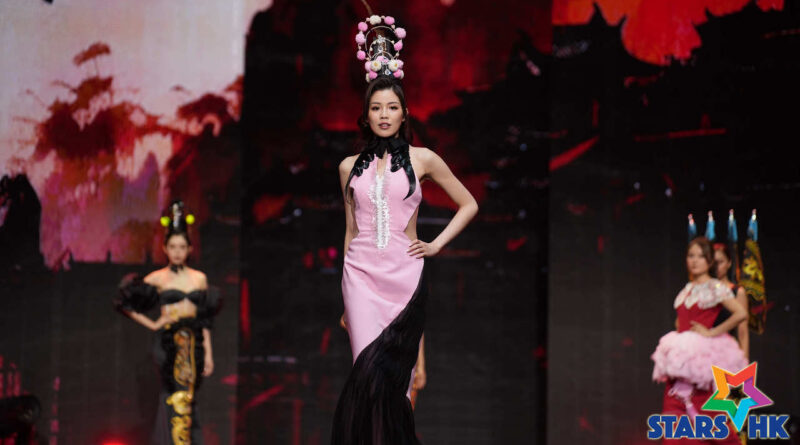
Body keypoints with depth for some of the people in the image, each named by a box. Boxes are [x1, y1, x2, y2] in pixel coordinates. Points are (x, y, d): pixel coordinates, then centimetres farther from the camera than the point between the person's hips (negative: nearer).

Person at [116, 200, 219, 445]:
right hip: (168, 343, -3)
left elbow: (205, 321, 11)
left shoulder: (199, 278, 9)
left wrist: (208, 353, 8)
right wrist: (152, 325, 0)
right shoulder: (157, 278, 1)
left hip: (194, 343, 3)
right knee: (177, 399, -10)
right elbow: (127, 305, 3)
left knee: (187, 400, 5)